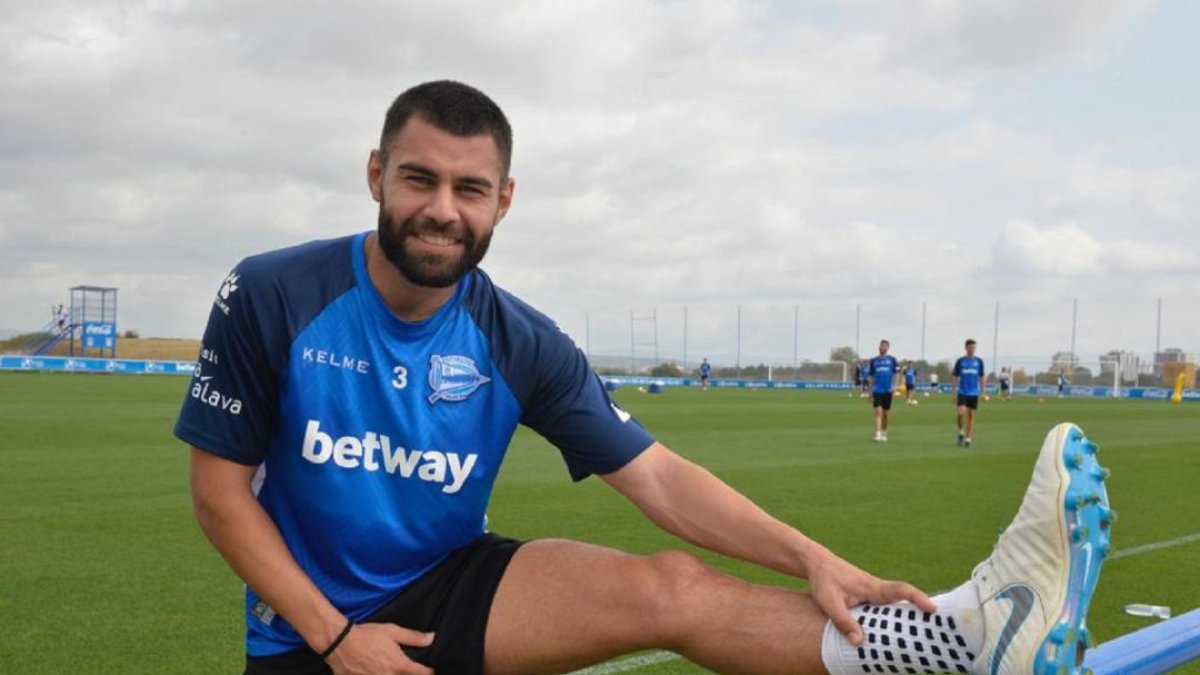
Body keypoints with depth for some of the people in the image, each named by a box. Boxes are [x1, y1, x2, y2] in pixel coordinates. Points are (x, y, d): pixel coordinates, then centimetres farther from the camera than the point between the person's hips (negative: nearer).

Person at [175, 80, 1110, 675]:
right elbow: (221, 490, -9)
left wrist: (813, 558, -25)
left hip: (450, 592, 1)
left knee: (670, 587, -24)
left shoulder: (519, 343, -8)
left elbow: (657, 476, -12)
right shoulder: (270, 297, -15)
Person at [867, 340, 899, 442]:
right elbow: (870, 376, 11)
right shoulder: (874, 360, 7)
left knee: (885, 414, 9)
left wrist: (894, 387, -8)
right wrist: (870, 390, 8)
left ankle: (884, 434, 25)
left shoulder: (892, 359, 7)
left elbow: (895, 374, 5)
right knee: (878, 412, -12)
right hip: (877, 390, -1)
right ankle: (878, 435, -17)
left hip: (888, 390, 1)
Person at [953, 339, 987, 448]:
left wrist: (983, 392, 4)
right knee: (961, 413, -17)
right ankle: (961, 433, 6)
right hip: (962, 392, -1)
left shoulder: (979, 361, 5)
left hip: (974, 393, 1)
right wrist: (954, 393, 0)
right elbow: (954, 377, 5)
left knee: (971, 416, 3)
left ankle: (968, 439, 11)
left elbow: (982, 377, 10)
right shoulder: (960, 361, 2)